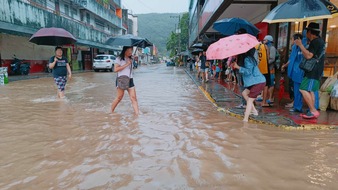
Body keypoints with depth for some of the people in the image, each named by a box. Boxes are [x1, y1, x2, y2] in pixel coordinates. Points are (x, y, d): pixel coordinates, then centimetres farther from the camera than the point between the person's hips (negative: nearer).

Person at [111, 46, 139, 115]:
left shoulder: (131, 59, 15)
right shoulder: (119, 59, -2)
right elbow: (115, 69, -14)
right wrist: (126, 64, -13)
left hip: (130, 80, 5)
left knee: (133, 98, -5)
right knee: (119, 97, -1)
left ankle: (137, 114, -8)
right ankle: (111, 111, 20)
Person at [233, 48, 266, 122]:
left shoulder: (247, 59, -16)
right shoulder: (249, 58, 14)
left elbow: (248, 71, -23)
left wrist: (237, 67, -23)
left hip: (259, 82, -10)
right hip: (255, 82, 10)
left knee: (250, 100, -9)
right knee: (244, 93, 19)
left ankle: (245, 119, -8)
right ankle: (254, 110, 22)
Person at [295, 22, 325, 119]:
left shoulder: (315, 42, -15)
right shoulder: (319, 41, 18)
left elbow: (308, 55, -24)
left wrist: (300, 45, -18)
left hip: (313, 71, -11)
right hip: (315, 71, 11)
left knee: (304, 89, -15)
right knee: (310, 91, 12)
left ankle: (313, 111, -14)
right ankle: (312, 111, 15)